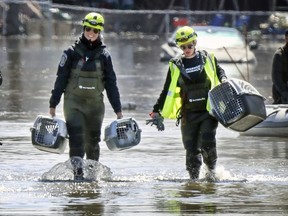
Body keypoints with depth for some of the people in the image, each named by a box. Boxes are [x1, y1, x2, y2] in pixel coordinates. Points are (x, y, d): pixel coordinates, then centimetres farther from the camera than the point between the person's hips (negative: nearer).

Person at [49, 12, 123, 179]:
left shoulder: (104, 56, 4)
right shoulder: (72, 52, -1)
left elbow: (111, 83, 7)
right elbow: (61, 79, 1)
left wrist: (118, 109, 4)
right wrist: (53, 103, -3)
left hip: (95, 103, 2)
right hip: (73, 101, -2)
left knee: (93, 140, 9)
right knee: (76, 136, -16)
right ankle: (77, 170, -19)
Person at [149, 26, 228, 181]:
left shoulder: (208, 59, 5)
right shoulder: (176, 65, 6)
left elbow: (219, 71, 22)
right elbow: (168, 90, 10)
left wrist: (224, 81, -1)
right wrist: (157, 111, 7)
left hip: (208, 110, -1)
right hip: (189, 114, 1)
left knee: (207, 143, -15)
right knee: (191, 149, 0)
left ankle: (211, 169, 8)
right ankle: (194, 177, 10)